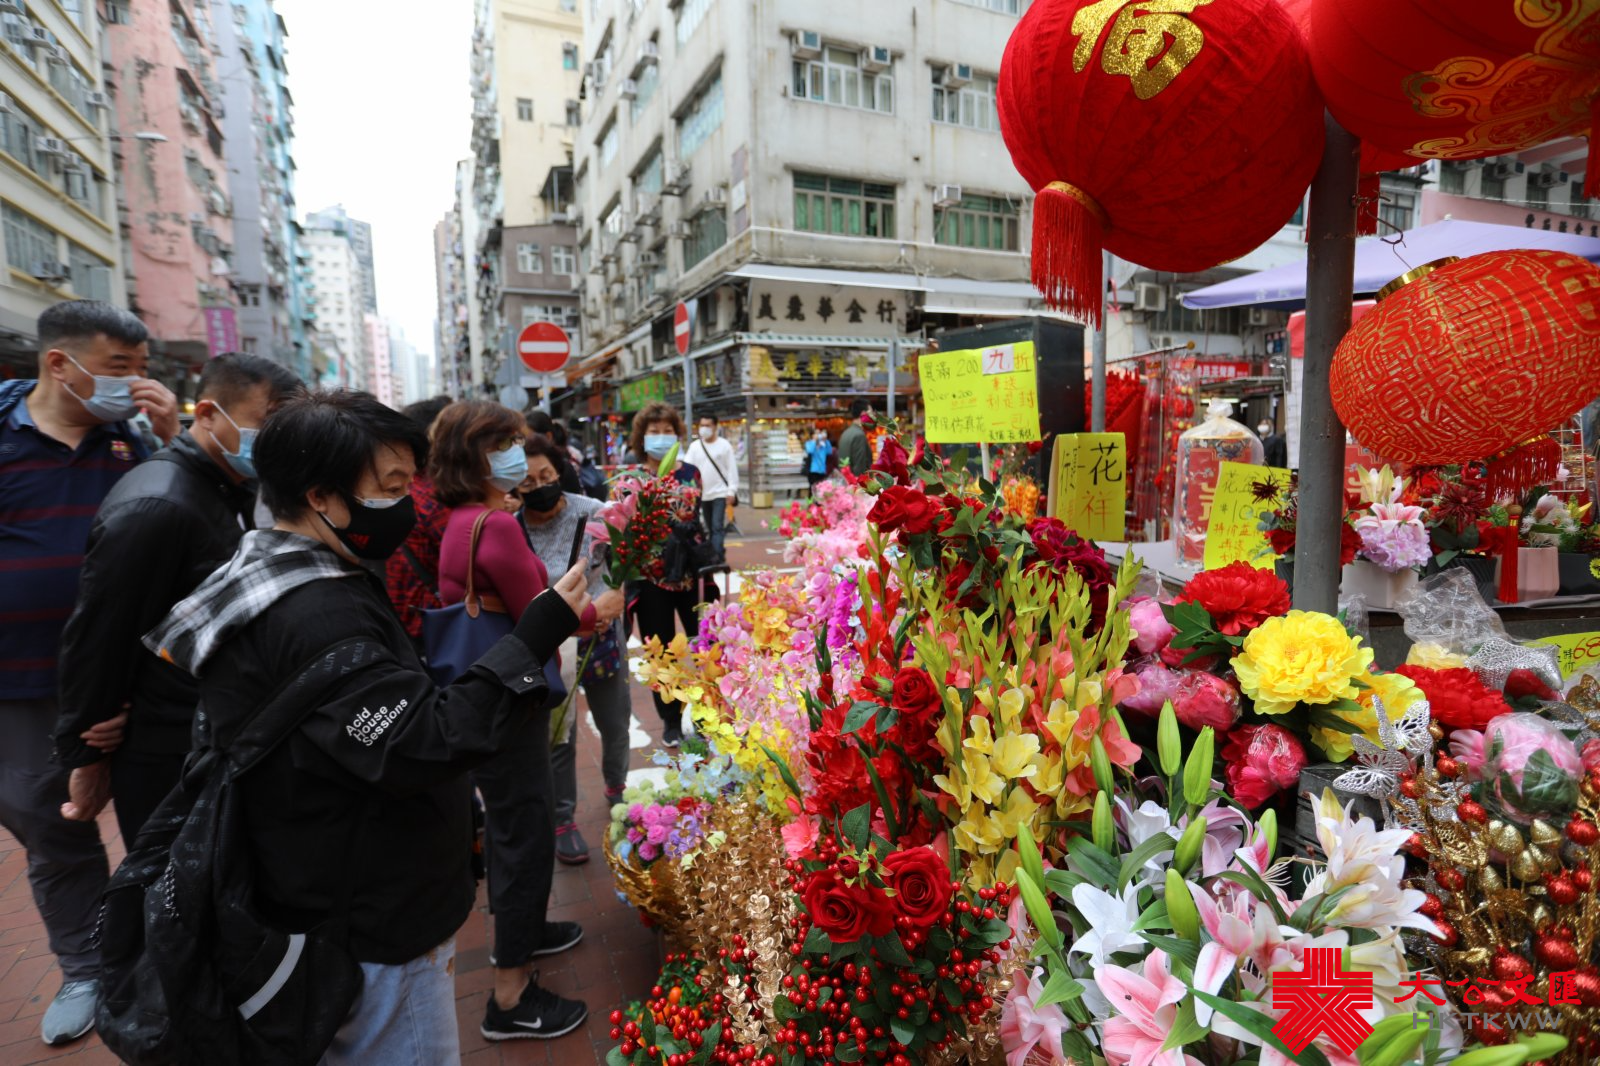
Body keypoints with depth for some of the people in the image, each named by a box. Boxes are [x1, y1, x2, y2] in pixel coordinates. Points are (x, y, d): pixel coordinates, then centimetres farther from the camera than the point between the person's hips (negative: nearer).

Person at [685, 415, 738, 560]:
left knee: (717, 527, -12)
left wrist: (732, 491, -10)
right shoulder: (694, 446, 7)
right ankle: (718, 558, 19)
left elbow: (732, 469, -2)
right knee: (711, 529, 10)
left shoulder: (724, 445, -1)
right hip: (703, 495, 4)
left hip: (721, 494, -4)